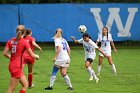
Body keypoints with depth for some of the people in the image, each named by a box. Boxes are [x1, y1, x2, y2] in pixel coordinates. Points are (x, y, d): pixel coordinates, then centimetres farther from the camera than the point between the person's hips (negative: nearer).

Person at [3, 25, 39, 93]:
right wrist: (36, 56, 15)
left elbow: (5, 53, 0)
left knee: (25, 84, 18)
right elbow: (32, 55, -7)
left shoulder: (11, 41, 5)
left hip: (11, 65, 7)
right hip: (17, 67, -7)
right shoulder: (24, 42, -10)